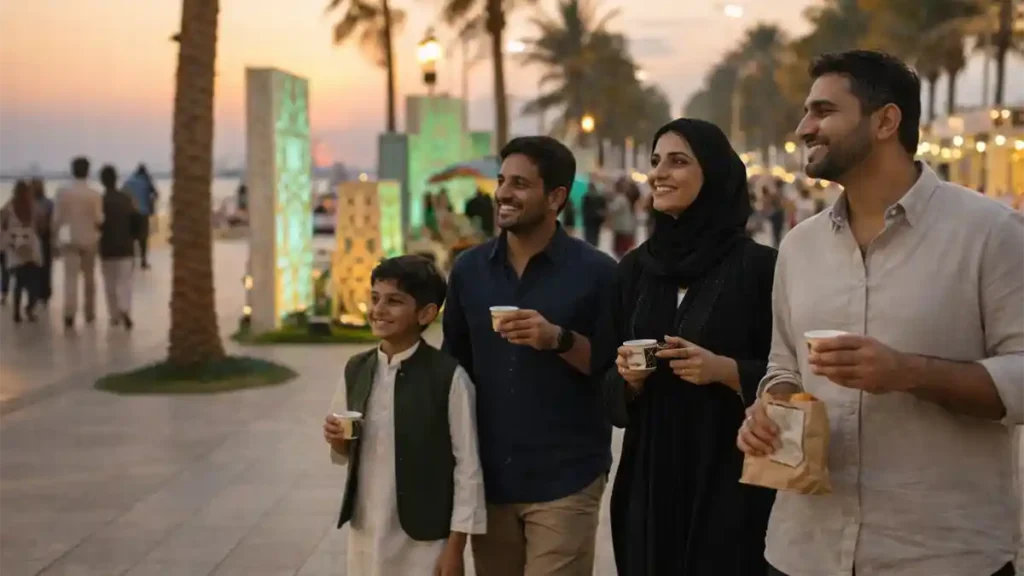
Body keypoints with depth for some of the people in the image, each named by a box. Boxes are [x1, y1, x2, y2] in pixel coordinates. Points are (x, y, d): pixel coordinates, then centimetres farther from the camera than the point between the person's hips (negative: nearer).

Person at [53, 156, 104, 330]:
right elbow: (99, 219, -12)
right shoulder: (95, 194, -10)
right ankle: (89, 313, 24)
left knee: (70, 277, -4)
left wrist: (55, 236, 10)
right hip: (89, 240, 0)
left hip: (70, 240, 0)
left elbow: (57, 219, -5)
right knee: (89, 277, 15)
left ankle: (69, 314, -19)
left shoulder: (63, 193, -7)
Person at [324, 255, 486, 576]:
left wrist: (455, 545, -10)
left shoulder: (448, 377, -13)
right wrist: (338, 441, -9)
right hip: (366, 535, 5)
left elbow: (468, 465, -10)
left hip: (424, 540, -5)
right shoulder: (356, 371, 3)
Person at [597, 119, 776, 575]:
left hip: (730, 477, -4)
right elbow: (609, 383, 12)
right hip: (648, 477, 4)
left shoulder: (758, 265, -6)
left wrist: (724, 370, -20)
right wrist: (629, 378, -9)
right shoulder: (633, 269, 8)